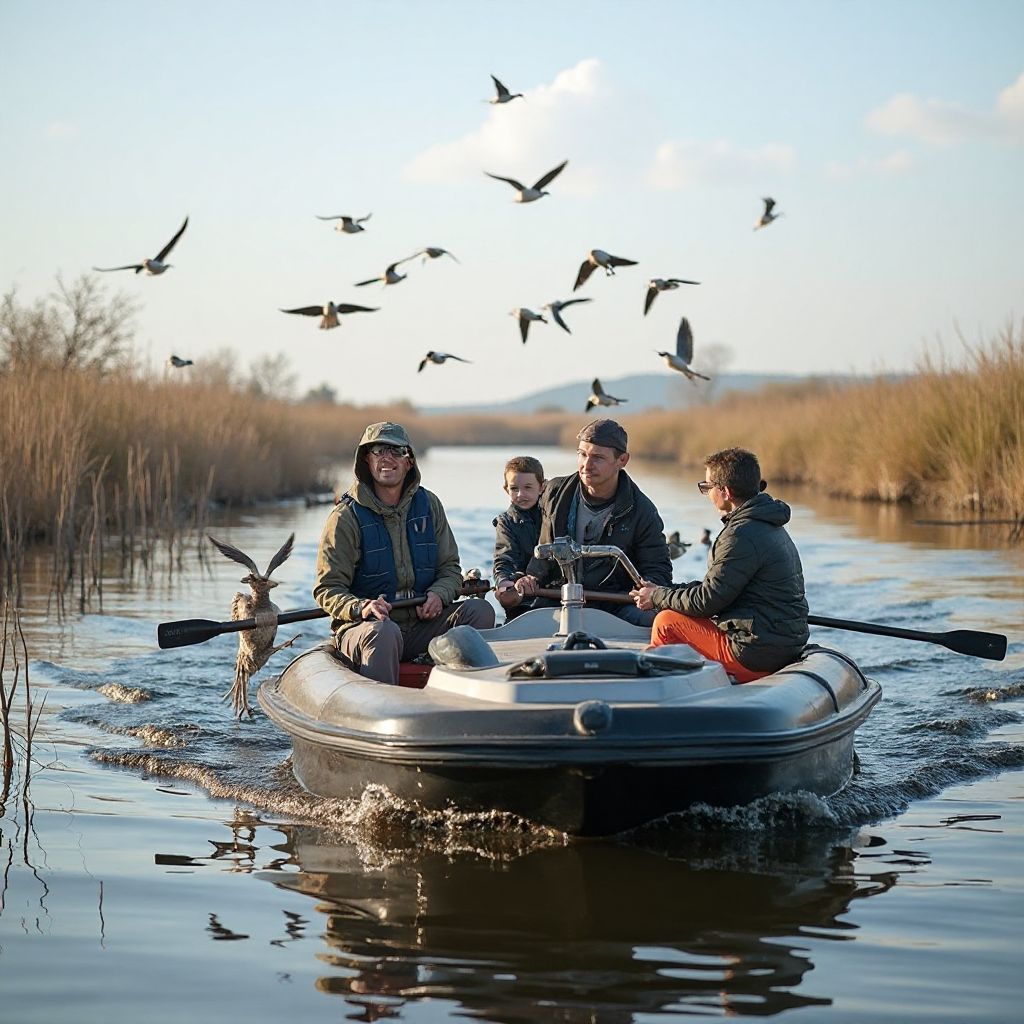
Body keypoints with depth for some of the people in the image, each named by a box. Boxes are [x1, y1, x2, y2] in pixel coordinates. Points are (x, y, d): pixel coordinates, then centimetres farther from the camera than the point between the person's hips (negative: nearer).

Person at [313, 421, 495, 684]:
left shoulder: (429, 505, 11)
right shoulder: (346, 516, -3)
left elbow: (450, 568, 15)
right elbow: (327, 588, -6)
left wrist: (438, 595, -9)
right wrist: (361, 608, -27)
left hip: (421, 623, 5)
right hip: (361, 626, -5)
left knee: (481, 611, -16)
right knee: (384, 632, -38)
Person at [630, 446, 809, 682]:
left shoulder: (743, 534, -19)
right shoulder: (771, 527, 13)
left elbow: (706, 600, -16)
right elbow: (716, 585, 17)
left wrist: (657, 597, 0)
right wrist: (662, 591, 12)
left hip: (755, 657, -10)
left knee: (667, 623, -1)